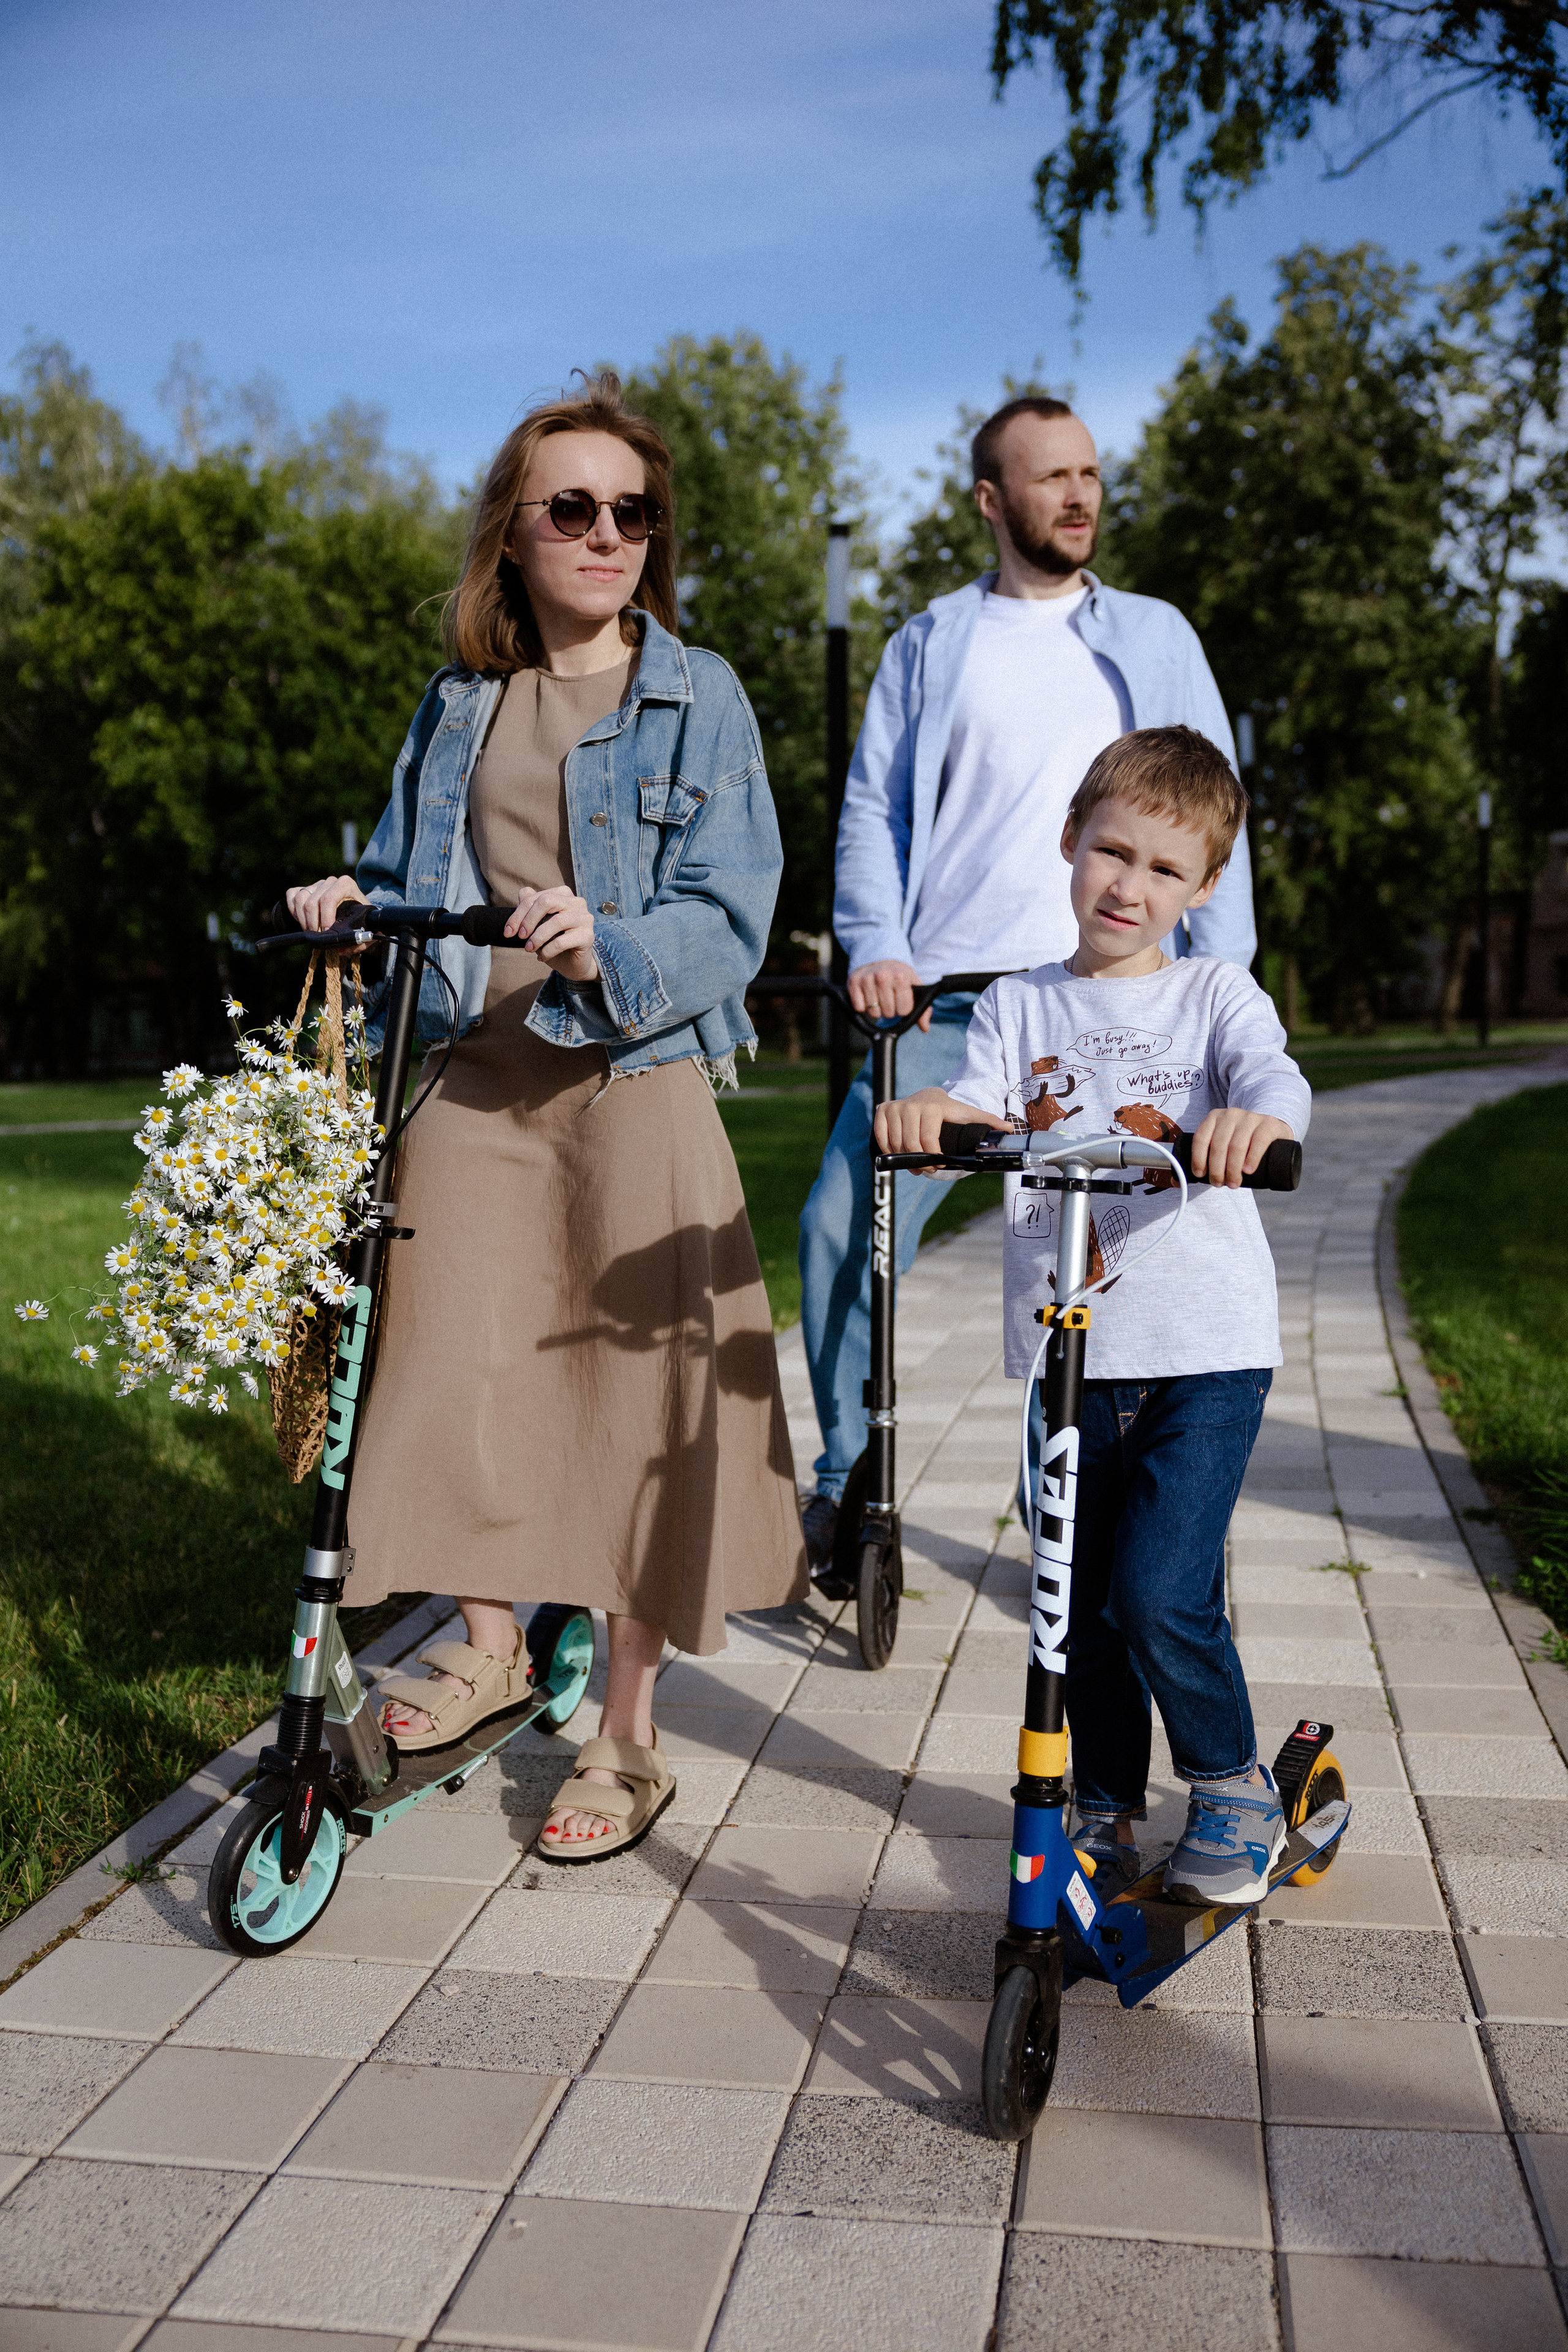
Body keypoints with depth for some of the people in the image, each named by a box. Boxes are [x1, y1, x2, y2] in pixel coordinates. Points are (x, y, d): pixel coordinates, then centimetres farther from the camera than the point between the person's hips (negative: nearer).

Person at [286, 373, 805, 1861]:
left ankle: (627, 1739, 16)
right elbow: (411, 876, 19)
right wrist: (352, 900, -3)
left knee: (637, 1384, 0)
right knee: (462, 1356, 0)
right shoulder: (460, 702, 13)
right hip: (475, 1077, 4)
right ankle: (491, 1640, 27)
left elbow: (729, 916, -9)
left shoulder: (699, 700, 0)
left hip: (636, 1080, -3)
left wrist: (609, 951, -28)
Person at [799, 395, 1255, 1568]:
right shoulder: (931, 644, 15)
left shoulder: (1156, 636, 17)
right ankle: (846, 1486, 10)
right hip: (946, 998, 0)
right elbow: (874, 805, 9)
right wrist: (876, 944, -9)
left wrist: (1220, 977, -1)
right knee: (844, 1227, -9)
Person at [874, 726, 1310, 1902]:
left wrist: (1253, 1119, -41)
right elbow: (977, 1108, -7)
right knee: (1084, 1600, 12)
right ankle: (1107, 1806, 32)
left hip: (1207, 1344, -3)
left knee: (1161, 1593, -12)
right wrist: (933, 1112, -32)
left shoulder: (1216, 993, 3)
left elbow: (1275, 1077, -16)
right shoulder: (1020, 1007, 9)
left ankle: (1235, 1789, 14)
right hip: (1070, 1348, 3)